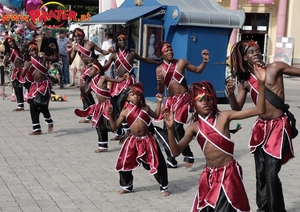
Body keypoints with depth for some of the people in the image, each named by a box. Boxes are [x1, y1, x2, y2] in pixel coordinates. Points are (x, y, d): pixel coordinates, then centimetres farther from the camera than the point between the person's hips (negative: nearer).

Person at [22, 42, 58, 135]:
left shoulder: (43, 58, -2)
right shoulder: (27, 62, 2)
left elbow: (56, 59, 5)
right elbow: (22, 75, -3)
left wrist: (55, 49, -11)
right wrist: (26, 68, -23)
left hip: (45, 84, -4)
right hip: (35, 85, 4)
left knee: (41, 104, -19)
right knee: (33, 106, 3)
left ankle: (50, 122, 8)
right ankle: (36, 129, 13)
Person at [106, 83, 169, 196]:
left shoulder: (145, 108, 3)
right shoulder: (125, 111, -2)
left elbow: (156, 115, 21)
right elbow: (114, 127, -1)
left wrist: (159, 102, 12)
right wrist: (110, 115, -14)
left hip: (147, 139, 0)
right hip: (133, 140, 0)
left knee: (157, 163, -1)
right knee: (125, 163, 4)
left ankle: (164, 187, 13)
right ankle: (126, 186, 27)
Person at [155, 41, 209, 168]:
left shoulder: (181, 62, -1)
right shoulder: (159, 69, 5)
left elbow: (198, 70, 10)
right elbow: (160, 92, 7)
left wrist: (205, 61, -6)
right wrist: (159, 82, -14)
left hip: (183, 98, -4)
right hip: (170, 100, 4)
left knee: (177, 126, -19)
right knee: (166, 129, 4)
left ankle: (188, 155, 0)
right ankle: (171, 160, 19)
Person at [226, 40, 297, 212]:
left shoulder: (275, 68, -3)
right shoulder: (245, 81, 8)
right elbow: (237, 109, 7)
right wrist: (231, 93, -10)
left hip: (278, 126, -5)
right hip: (260, 127, 5)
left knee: (271, 174, -9)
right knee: (260, 173, 11)